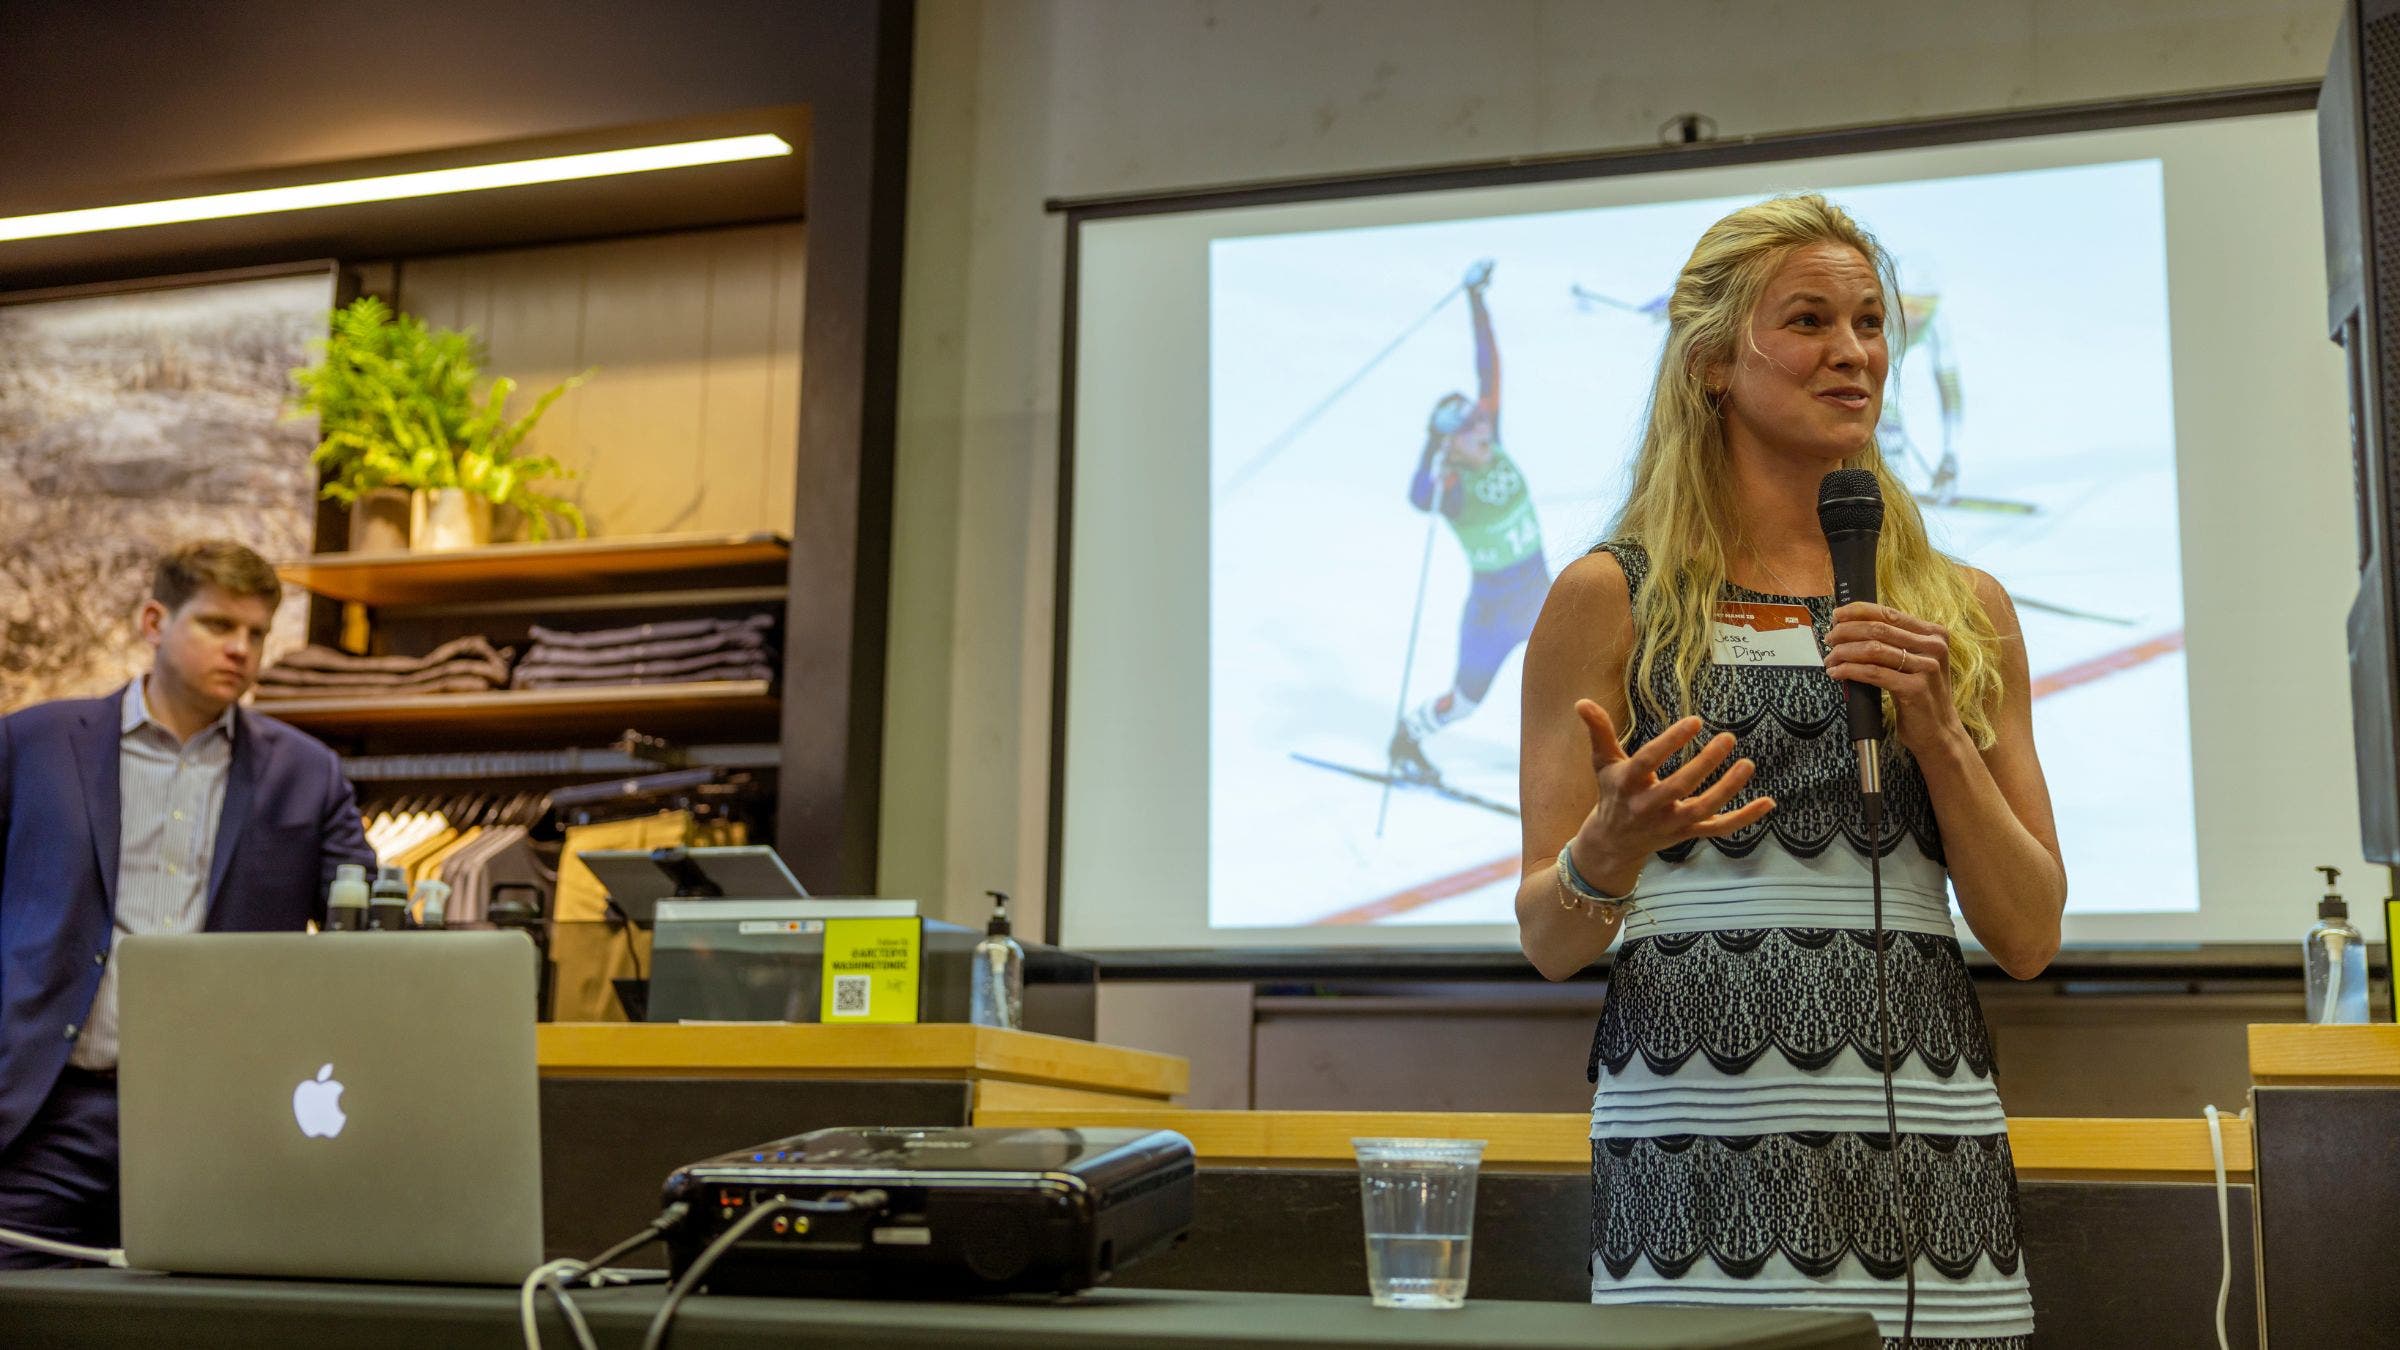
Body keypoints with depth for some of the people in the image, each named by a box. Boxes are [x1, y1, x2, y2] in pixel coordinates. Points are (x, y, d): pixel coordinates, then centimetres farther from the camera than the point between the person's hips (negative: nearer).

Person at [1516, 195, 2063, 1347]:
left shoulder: (1960, 612, 12)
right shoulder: (1611, 599, 3)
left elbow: (2028, 939, 9)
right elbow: (1548, 940, 2)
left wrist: (1936, 732, -5)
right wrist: (1612, 846, -19)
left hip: (1928, 1143, 3)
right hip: (1701, 1150, -2)